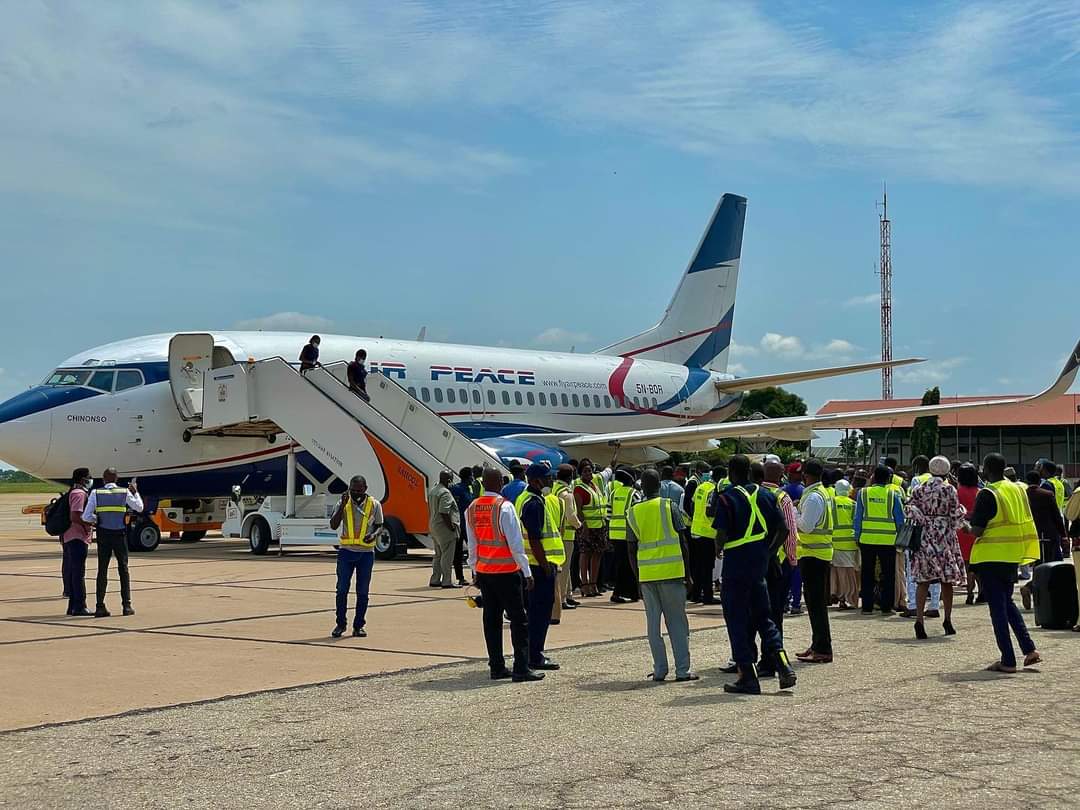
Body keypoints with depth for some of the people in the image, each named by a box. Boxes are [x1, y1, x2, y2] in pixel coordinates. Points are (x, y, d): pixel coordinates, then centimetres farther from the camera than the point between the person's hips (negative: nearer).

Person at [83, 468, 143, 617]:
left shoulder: (96, 493, -3)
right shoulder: (125, 492, -2)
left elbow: (86, 517, -7)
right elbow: (139, 508, 11)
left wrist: (97, 519, 13)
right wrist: (135, 492, 23)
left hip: (103, 535, 0)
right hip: (120, 535, 0)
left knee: (102, 570, 6)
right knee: (123, 569, 8)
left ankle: (100, 606, 3)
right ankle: (127, 605, 5)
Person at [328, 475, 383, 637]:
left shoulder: (374, 505, 1)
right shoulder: (343, 504, 1)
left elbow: (379, 526, 9)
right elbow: (334, 525, -6)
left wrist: (374, 535, -14)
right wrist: (343, 505, -15)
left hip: (366, 552, 0)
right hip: (346, 551, 0)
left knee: (363, 591, 4)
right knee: (342, 589, -1)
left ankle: (358, 626, 13)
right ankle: (340, 624, 11)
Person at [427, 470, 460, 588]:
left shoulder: (432, 491, 14)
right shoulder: (445, 493, -16)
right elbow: (444, 512, -24)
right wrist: (451, 526, -18)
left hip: (433, 526, 10)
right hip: (444, 527, -10)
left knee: (438, 555, 17)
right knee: (447, 556, -5)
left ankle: (434, 580, 21)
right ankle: (447, 581, -5)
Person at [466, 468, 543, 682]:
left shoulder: (471, 509, 4)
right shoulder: (504, 507, -15)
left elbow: (472, 544, 11)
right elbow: (515, 543, -15)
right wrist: (527, 572, -10)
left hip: (483, 571, 6)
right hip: (506, 571, -6)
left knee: (491, 619, 11)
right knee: (518, 620, -2)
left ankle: (496, 668, 13)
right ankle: (521, 670, -4)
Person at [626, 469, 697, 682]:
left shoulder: (633, 513, 5)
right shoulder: (669, 506, -2)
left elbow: (631, 550, 6)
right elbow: (682, 541, -3)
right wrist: (687, 572, 4)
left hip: (646, 573, 2)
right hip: (671, 571, -2)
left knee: (653, 623, 8)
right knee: (677, 621, 4)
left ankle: (659, 670, 7)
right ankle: (682, 670, 2)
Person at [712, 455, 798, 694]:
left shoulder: (727, 497, -13)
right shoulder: (765, 495, 6)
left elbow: (722, 535, -19)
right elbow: (783, 529, 3)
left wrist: (718, 549, 2)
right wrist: (766, 549, 15)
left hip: (735, 565, -6)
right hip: (760, 565, 6)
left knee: (737, 621, 3)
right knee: (763, 617, 17)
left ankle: (748, 678, 4)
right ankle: (783, 665, 5)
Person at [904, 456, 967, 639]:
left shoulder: (919, 489, 3)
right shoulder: (950, 490, -4)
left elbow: (908, 510, -4)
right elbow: (956, 516, -3)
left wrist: (923, 518, 8)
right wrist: (962, 510, 16)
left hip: (924, 537, 2)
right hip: (945, 537, -2)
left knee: (923, 580, 1)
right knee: (946, 580, 9)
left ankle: (919, 619, -13)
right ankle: (947, 620, 16)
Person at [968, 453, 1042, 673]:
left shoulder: (987, 494, -16)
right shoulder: (1017, 490, 6)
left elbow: (977, 531, -18)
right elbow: (1026, 522, 13)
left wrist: (971, 526, 2)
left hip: (991, 558, -7)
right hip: (1014, 556, 7)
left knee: (998, 607, 1)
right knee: (1007, 602, 21)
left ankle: (1008, 661, 2)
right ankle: (1029, 649, 12)